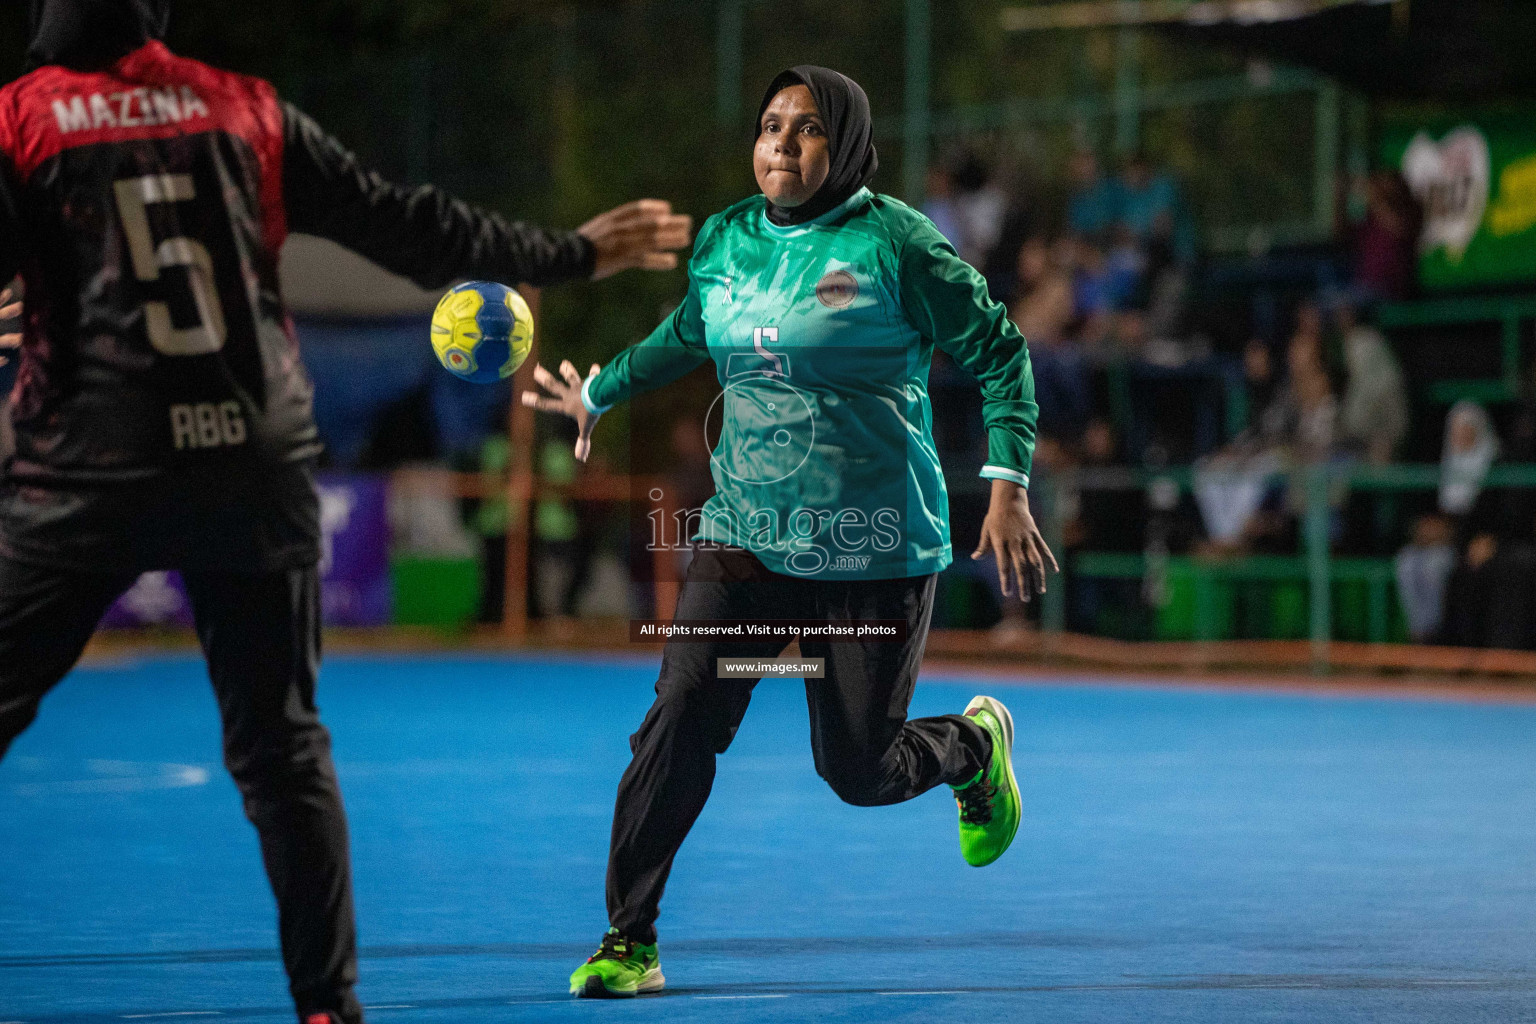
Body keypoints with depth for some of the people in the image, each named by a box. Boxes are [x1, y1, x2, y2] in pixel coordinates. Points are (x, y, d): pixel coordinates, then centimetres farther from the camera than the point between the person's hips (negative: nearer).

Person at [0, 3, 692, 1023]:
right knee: (281, 745, 11)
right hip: (256, 467, 3)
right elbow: (404, 226, 13)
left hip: (94, 469, -3)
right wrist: (570, 253, 23)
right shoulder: (246, 109, 9)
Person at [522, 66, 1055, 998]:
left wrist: (1009, 491, -11)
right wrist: (599, 394, 35)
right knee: (680, 720, -12)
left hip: (876, 550, -4)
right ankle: (629, 940, -2)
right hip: (747, 535, 4)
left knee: (859, 771, 2)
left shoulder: (895, 243, -9)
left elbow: (1000, 352, -4)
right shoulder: (724, 241, 6)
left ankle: (976, 744, 37)